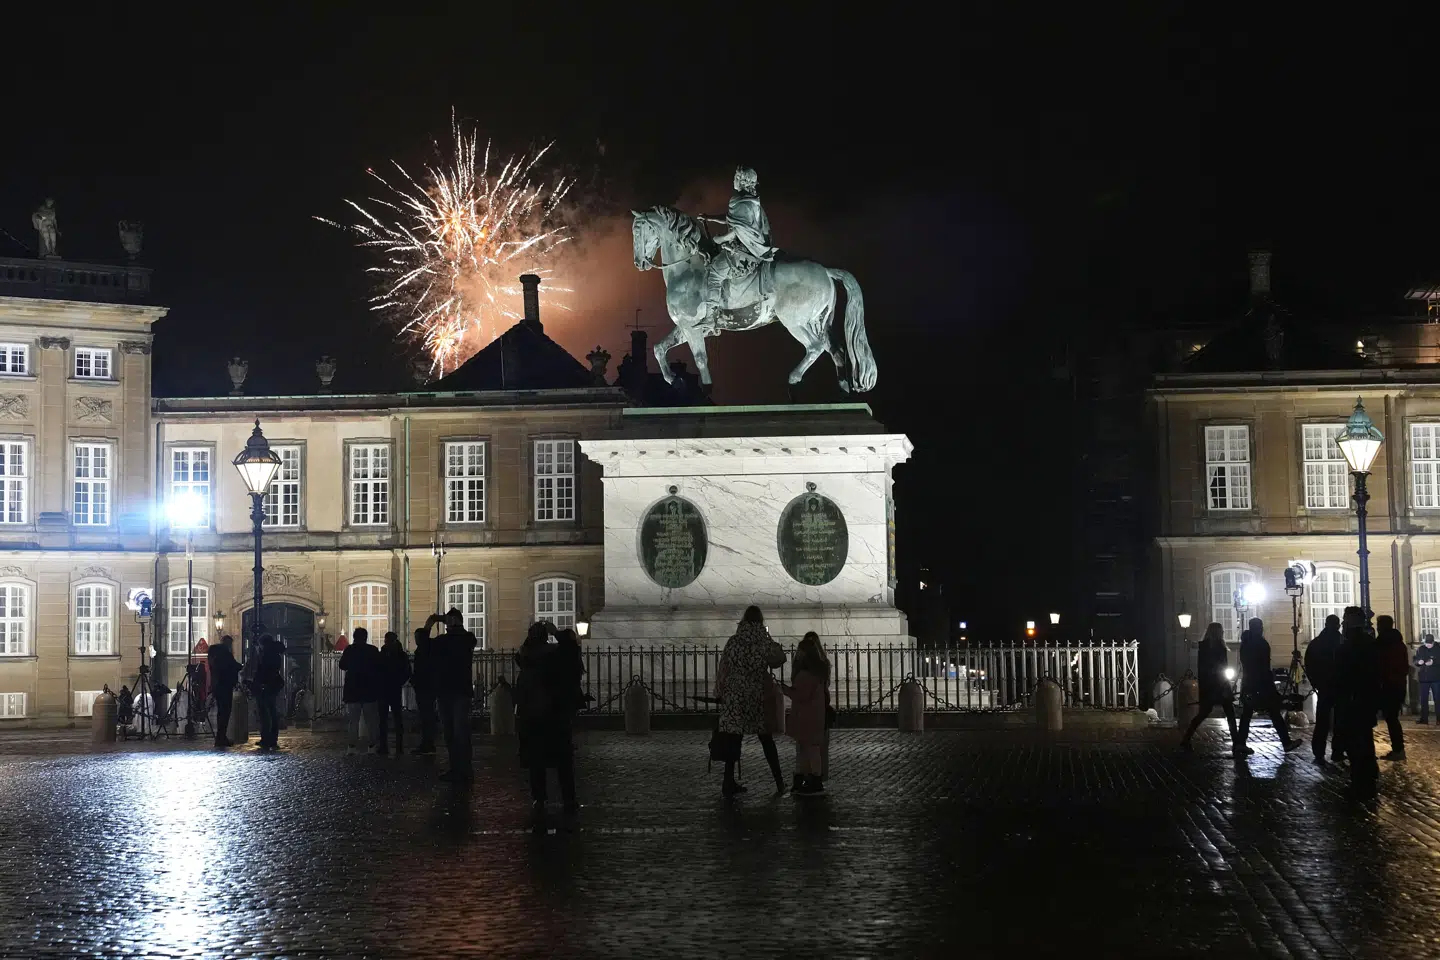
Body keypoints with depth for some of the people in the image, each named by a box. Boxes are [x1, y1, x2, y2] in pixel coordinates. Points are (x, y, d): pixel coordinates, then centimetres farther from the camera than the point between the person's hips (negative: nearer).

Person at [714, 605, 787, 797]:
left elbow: (723, 669, -1)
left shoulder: (733, 642, -5)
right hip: (759, 697, 0)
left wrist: (719, 693, 8)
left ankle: (729, 783, 0)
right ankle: (779, 782, 9)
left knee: (733, 739, 2)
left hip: (734, 696, 0)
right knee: (766, 740, 10)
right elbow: (779, 659, 9)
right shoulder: (765, 642, -6)